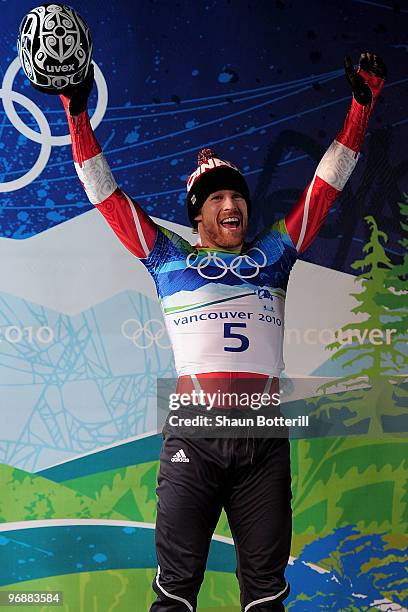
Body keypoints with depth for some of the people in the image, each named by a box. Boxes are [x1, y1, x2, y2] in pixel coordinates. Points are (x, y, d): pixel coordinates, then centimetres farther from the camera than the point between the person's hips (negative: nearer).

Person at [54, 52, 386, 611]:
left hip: (264, 441, 2)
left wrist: (361, 106, 20)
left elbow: (325, 186, 20)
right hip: (193, 436, -2)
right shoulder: (170, 259, 12)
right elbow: (105, 194, 12)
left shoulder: (272, 255, 17)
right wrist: (77, 113, 9)